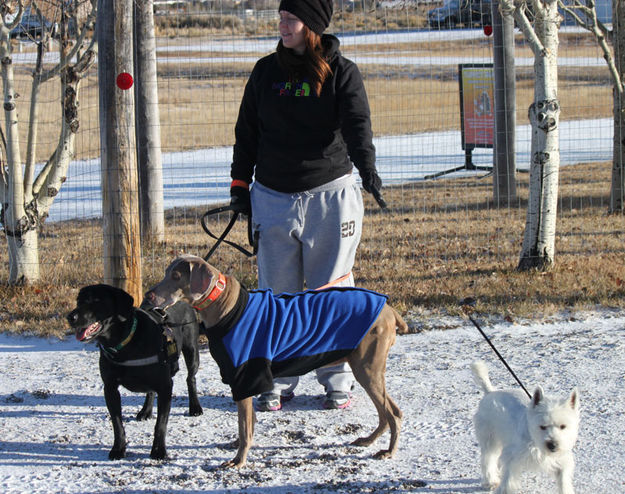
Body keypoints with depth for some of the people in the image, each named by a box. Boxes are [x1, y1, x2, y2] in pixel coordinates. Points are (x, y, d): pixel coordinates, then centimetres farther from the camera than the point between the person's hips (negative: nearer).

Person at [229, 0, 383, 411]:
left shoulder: (341, 72, -2)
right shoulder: (266, 71, 8)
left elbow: (357, 124, -15)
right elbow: (247, 131, 14)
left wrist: (367, 166, -32)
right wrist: (240, 183, 10)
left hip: (330, 194, -3)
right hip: (274, 198, 3)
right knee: (277, 293, 3)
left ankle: (338, 381, 12)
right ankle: (277, 382, 11)